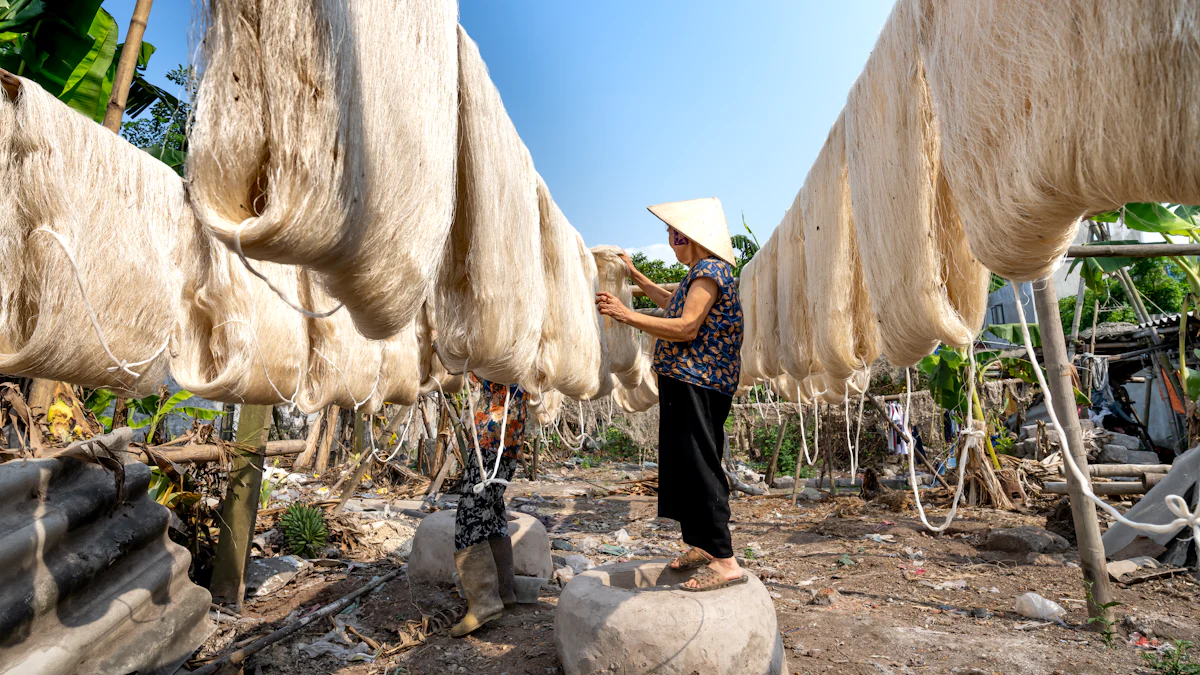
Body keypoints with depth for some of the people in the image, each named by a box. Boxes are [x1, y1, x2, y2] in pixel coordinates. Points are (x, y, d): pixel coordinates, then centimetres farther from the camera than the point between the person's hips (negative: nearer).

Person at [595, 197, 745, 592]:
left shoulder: (709, 270, -12)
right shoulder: (703, 272, 20)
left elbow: (686, 327, -23)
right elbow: (675, 304, 39)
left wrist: (628, 316, -23)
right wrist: (635, 277, 43)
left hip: (697, 386, -11)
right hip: (688, 384, 11)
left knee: (699, 467, -11)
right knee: (690, 467, 14)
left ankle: (725, 561, -8)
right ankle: (704, 547, 24)